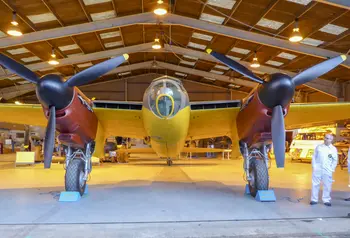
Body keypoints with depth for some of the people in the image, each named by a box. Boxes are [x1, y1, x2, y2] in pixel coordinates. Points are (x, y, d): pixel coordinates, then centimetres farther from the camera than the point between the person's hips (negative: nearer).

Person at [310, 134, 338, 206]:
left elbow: (335, 160, 6)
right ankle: (314, 199, 12)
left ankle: (326, 200, 17)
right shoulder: (319, 147, 4)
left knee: (327, 186, 4)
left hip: (327, 171, 0)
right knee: (315, 184, 4)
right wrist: (314, 166, 0)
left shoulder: (333, 149, 3)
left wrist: (332, 169, -1)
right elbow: (314, 157, 7)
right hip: (317, 169, 0)